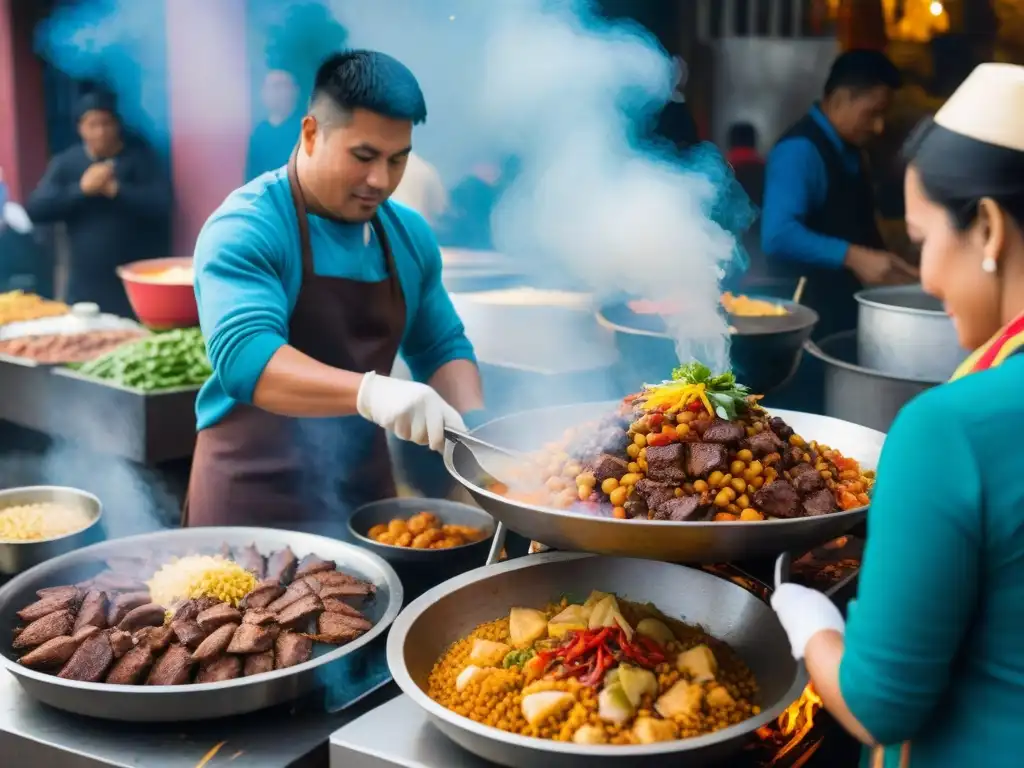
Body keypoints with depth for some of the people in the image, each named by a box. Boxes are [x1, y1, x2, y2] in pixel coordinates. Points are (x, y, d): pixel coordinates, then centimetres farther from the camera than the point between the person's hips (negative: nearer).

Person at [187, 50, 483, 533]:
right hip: (254, 502, -5)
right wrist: (369, 392, -43)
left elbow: (442, 347, 13)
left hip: (366, 495, 6)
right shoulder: (244, 230, -16)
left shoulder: (409, 236, 4)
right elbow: (242, 354, -29)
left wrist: (475, 426, -6)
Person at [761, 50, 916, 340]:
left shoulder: (849, 149, 11)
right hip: (811, 315, -9)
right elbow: (779, 235, -29)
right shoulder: (800, 150, -17)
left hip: (850, 306, 9)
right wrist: (852, 257, -32)